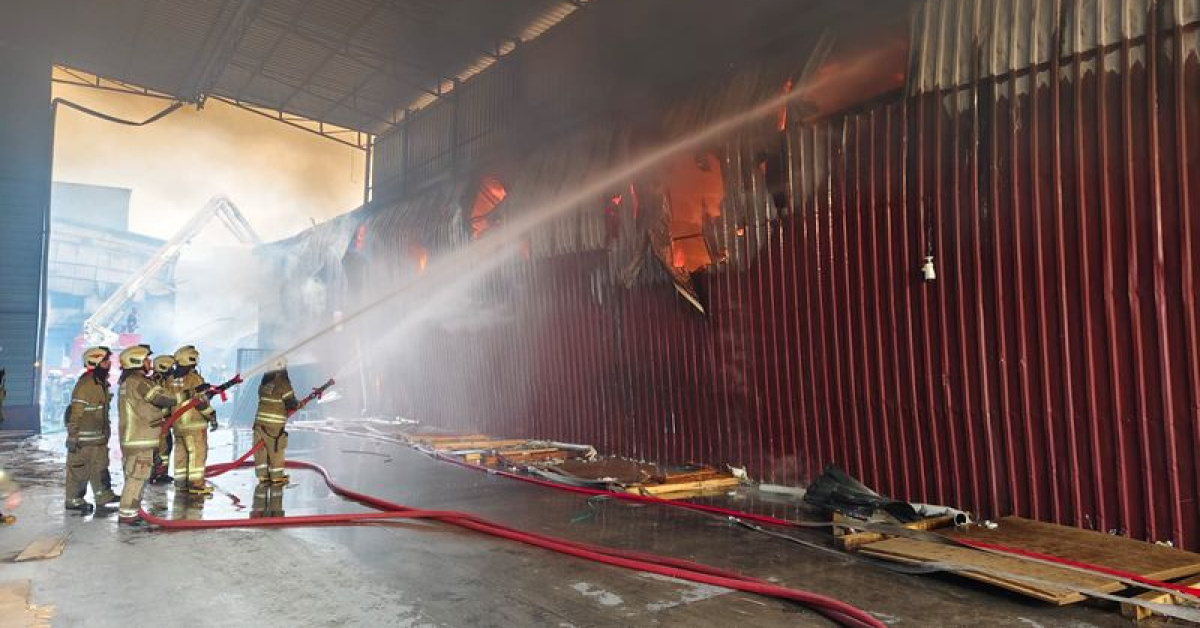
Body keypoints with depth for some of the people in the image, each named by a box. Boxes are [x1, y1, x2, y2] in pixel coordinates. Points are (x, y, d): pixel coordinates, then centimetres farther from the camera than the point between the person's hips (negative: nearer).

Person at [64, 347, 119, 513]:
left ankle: (104, 495, 24)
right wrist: (72, 436, -19)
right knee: (79, 469, 2)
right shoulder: (85, 385, -20)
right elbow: (74, 412, -20)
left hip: (99, 436, 9)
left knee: (101, 467, 15)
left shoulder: (102, 383, 10)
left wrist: (106, 432, 23)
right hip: (84, 437, -9)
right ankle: (74, 500, 14)